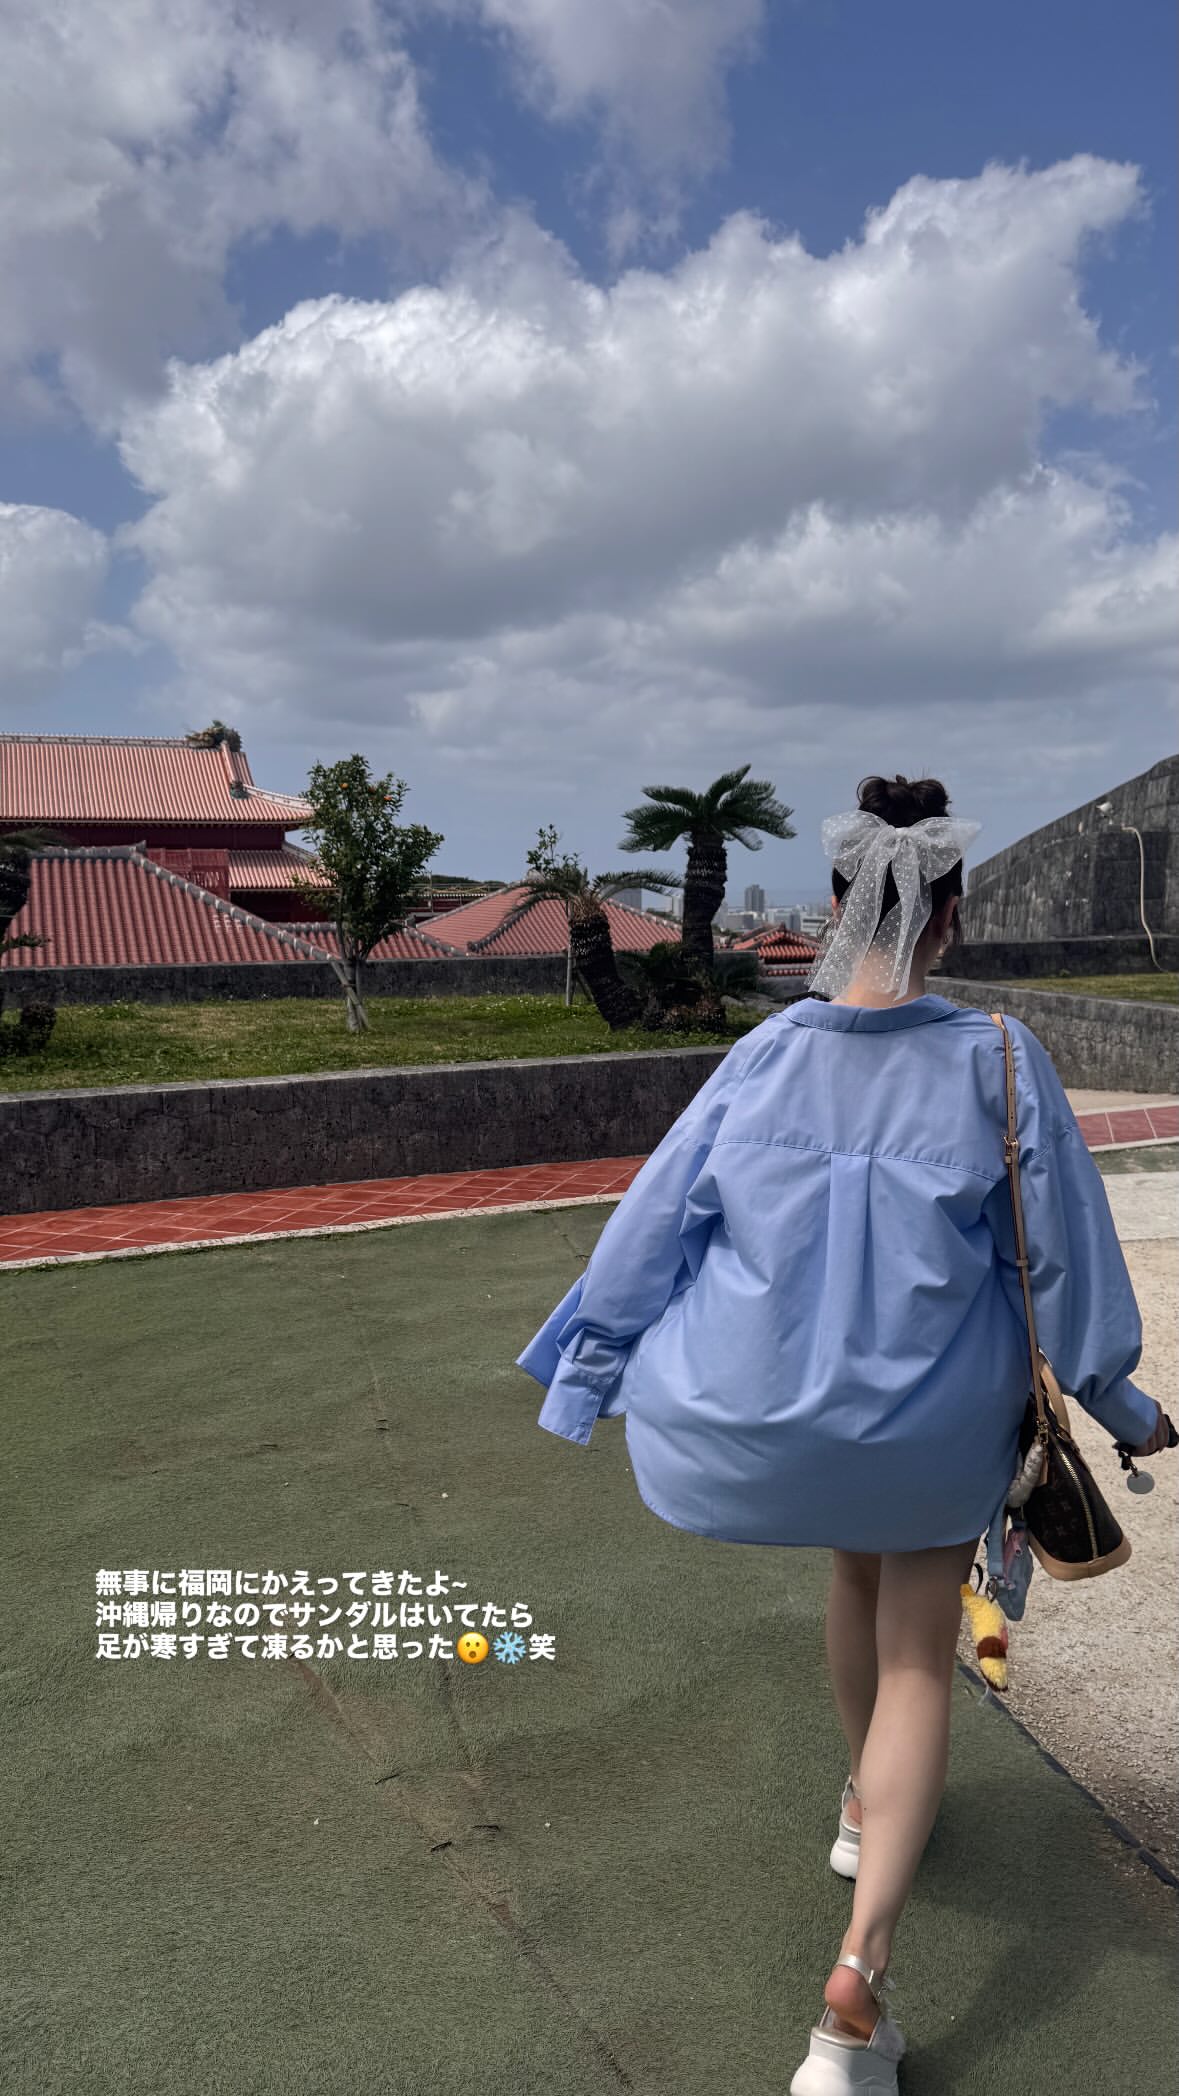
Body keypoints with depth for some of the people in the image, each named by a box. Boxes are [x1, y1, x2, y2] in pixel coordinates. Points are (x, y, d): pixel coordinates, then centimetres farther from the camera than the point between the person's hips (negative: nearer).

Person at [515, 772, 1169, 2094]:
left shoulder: (765, 1055, -12)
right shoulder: (996, 1060, -17)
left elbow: (654, 1220, -5)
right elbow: (1064, 1252, -8)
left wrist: (588, 1372, 8)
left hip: (777, 1407, 3)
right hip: (940, 1418, -2)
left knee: (855, 1573, 32)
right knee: (918, 1659, 15)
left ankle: (866, 1806, 53)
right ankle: (859, 1974, 4)